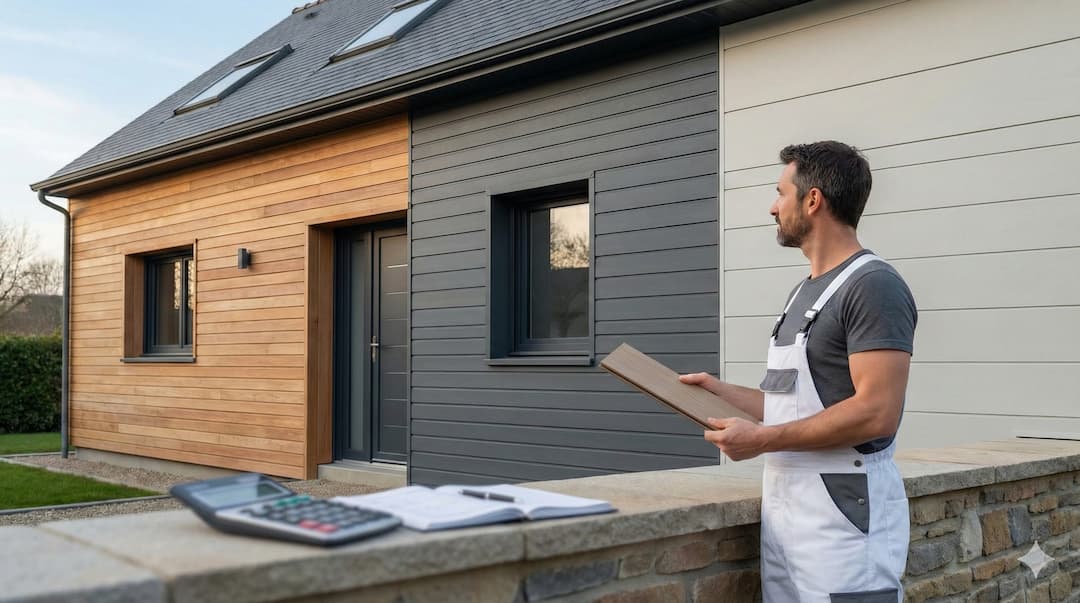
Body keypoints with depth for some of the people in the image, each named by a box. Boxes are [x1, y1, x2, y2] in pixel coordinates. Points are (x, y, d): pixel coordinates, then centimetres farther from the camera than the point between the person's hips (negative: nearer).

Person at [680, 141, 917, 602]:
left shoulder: (873, 286, -12)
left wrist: (763, 439, -17)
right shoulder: (804, 291, 16)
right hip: (784, 511, 8)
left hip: (843, 516, -8)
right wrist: (719, 390, 17)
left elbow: (876, 413, -21)